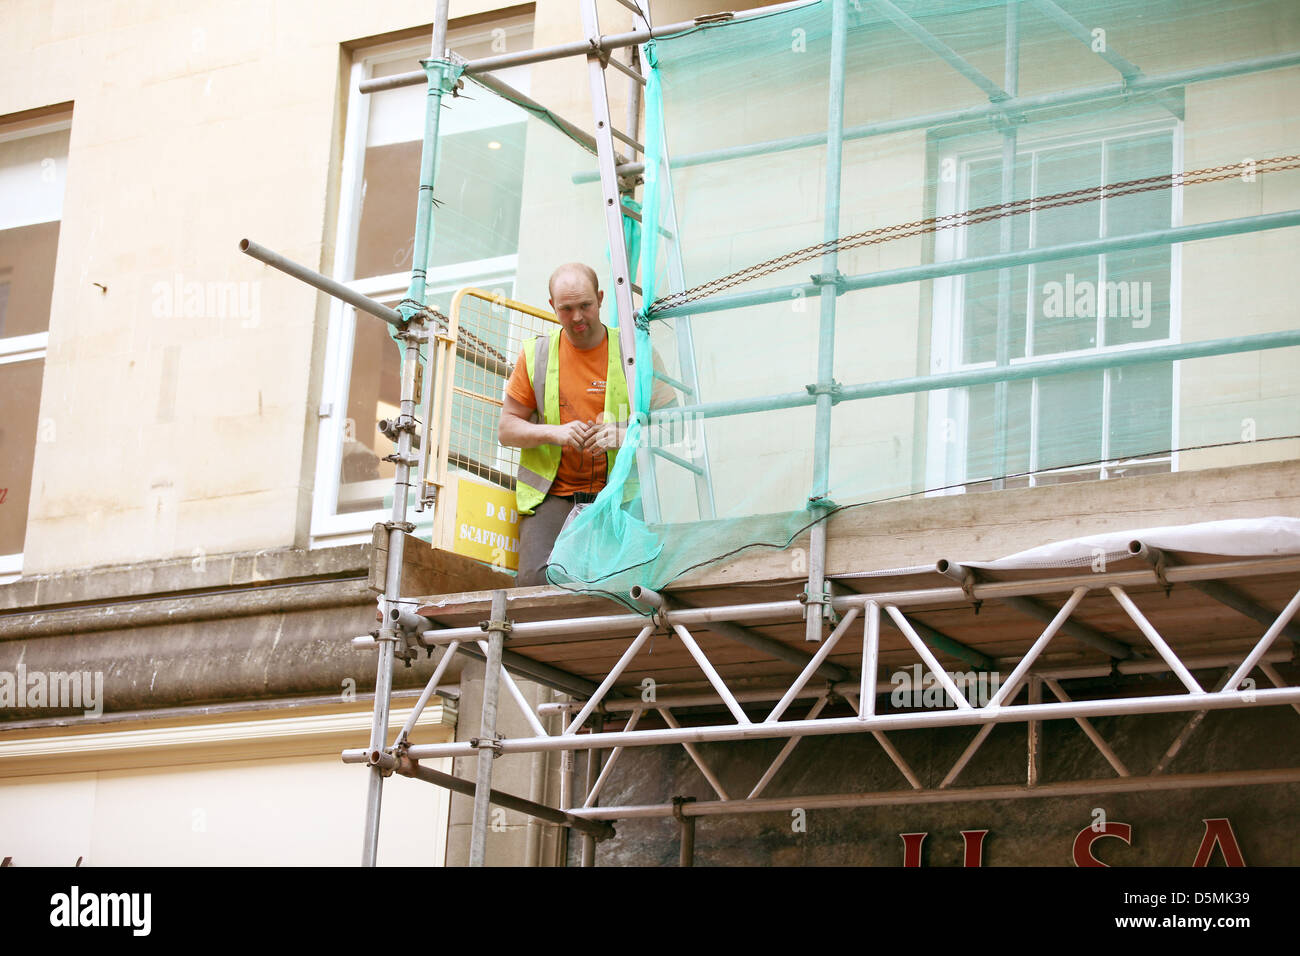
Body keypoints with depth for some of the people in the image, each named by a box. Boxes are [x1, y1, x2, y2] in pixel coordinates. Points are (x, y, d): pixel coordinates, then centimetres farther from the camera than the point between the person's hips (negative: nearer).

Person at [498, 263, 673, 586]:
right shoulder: (536, 354, 9)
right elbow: (506, 429, 9)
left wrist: (627, 434, -17)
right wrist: (554, 432, -10)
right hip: (552, 495, 1)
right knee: (537, 578, -24)